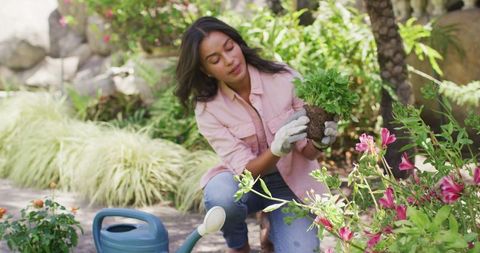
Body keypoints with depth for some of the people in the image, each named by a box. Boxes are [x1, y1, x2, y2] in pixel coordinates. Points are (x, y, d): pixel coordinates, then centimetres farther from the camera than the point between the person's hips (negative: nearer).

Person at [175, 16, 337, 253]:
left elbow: (307, 151, -13)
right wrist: (277, 149, -44)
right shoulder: (208, 108, -17)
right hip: (247, 181, 0)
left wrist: (318, 142, -38)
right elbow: (246, 170, -23)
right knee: (221, 196, -36)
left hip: (291, 182, 0)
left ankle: (273, 229, 13)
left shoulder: (284, 78, -19)